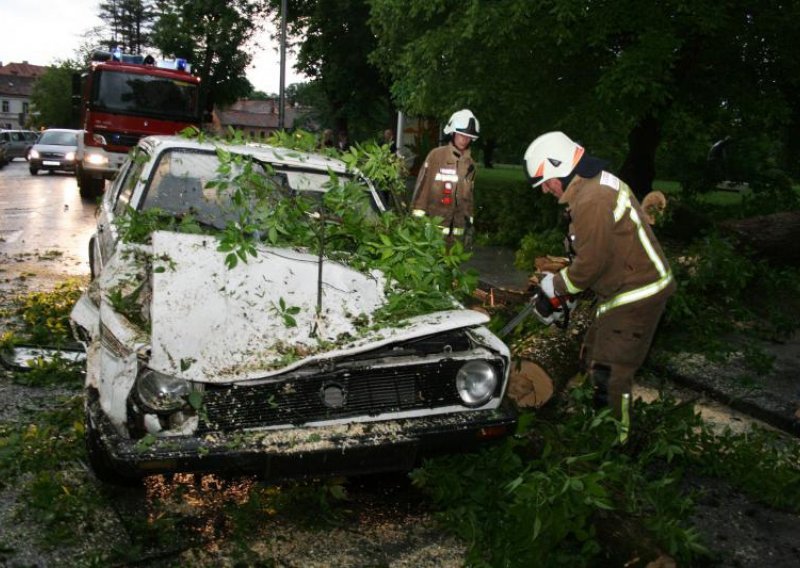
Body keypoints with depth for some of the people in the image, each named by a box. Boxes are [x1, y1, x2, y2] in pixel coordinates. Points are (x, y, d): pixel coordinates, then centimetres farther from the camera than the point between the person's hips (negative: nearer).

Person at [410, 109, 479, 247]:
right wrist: (418, 220, -8)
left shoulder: (470, 163, 11)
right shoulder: (436, 155, -5)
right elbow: (422, 185, -5)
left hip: (456, 227, 5)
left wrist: (469, 225, 17)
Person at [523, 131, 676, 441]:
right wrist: (561, 279, 8)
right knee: (593, 359, 19)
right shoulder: (598, 184, 10)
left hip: (635, 296, -11)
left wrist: (557, 285, -8)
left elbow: (592, 262, -24)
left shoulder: (592, 201, -25)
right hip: (626, 290, 11)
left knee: (611, 373, -5)